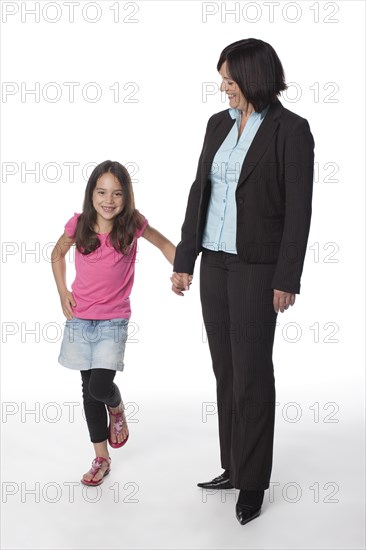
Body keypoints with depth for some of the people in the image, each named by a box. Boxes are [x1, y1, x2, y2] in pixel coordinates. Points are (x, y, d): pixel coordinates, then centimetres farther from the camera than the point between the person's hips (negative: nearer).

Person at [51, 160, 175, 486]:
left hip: (114, 321, -2)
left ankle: (117, 409, 21)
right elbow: (58, 254, 11)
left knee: (101, 387, -16)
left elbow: (165, 244, 6)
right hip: (80, 319, 2)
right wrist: (63, 293, 3)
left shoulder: (133, 224, -11)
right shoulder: (78, 225, -8)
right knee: (89, 389, 9)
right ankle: (101, 459, 23)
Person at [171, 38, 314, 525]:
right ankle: (233, 467, 24)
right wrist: (184, 259, 8)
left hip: (257, 266, -6)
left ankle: (253, 481, 12)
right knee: (225, 370, 12)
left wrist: (287, 279, -15)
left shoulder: (290, 129, -10)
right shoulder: (219, 124, 9)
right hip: (215, 262, 7)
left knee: (251, 373, -1)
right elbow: (200, 191, 11)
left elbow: (299, 209, -12)